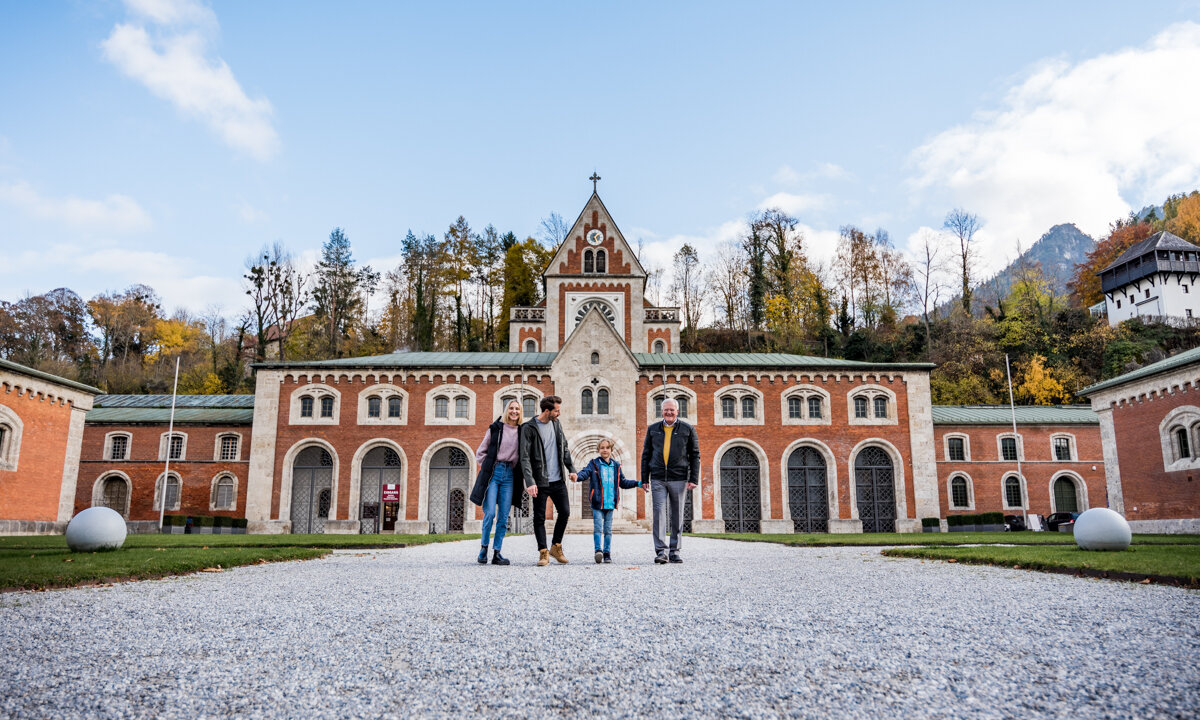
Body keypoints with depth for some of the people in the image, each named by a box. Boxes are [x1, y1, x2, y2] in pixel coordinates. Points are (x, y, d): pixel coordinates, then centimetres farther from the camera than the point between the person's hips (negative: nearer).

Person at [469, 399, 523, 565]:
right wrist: (486, 468, 1)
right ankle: (484, 548, 6)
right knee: (490, 513, -12)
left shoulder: (522, 432, 10)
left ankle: (497, 553, 7)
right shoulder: (496, 428, 2)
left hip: (509, 475, 3)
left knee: (503, 517, 1)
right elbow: (481, 451, 7)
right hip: (493, 472, -3)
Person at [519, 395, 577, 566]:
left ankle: (556, 547, 22)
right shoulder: (529, 428, -10)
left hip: (558, 480, 6)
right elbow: (525, 457, -14)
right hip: (540, 481, -5)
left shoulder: (556, 424, 9)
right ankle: (543, 552, 10)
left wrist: (571, 468, 10)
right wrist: (530, 482, -22)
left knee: (565, 512, 5)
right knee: (539, 518, 0)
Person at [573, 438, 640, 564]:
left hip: (610, 503, 3)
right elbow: (586, 472, -12)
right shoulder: (594, 464, 4)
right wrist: (577, 477, -33)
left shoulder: (616, 466, 14)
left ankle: (607, 553, 13)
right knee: (598, 527, -11)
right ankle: (598, 550, -8)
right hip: (597, 503, -3)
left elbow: (623, 482, 22)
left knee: (608, 529, 7)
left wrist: (637, 483, 15)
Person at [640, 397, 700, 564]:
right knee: (659, 513, -9)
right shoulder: (653, 429, 11)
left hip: (678, 478, 0)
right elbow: (646, 454, 13)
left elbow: (695, 455, 6)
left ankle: (675, 551, 13)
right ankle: (661, 551, -9)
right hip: (658, 479, 1)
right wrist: (644, 479, 8)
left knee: (677, 515, 4)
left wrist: (694, 479, -3)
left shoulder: (688, 429, 6)